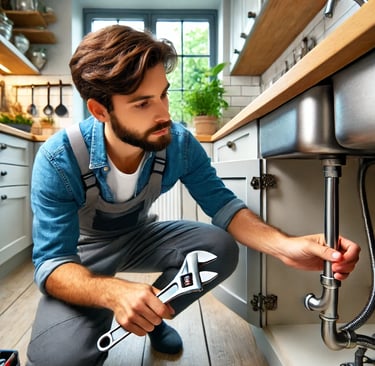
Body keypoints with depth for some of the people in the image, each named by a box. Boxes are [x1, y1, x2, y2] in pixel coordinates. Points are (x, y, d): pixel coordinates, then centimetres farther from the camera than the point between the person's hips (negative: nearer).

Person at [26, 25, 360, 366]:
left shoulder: (180, 143, -20)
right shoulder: (58, 160, -29)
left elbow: (222, 204, -16)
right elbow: (52, 262, -27)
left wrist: (285, 245, -34)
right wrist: (114, 292, -49)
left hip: (139, 235, 4)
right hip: (83, 252, -3)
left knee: (221, 248, -22)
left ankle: (151, 316, 4)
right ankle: (103, 324, 9)